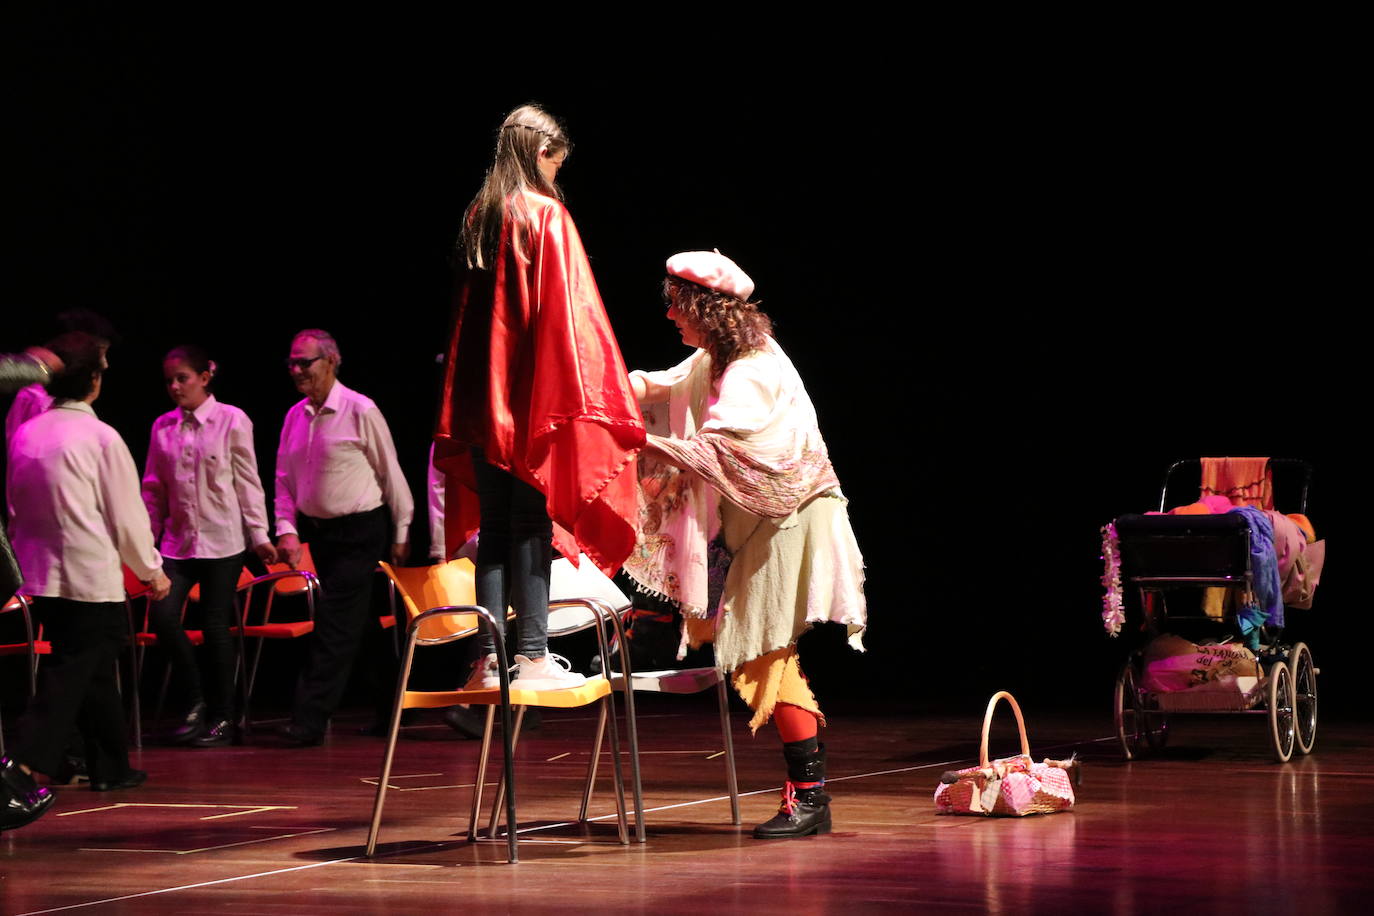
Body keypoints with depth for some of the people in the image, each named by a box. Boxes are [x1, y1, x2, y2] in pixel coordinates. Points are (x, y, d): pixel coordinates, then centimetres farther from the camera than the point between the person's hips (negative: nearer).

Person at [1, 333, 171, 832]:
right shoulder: (101, 438, -12)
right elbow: (127, 515, -6)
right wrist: (152, 570, 8)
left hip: (40, 578, 7)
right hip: (92, 578, -7)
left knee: (92, 668, 20)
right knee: (68, 678, -7)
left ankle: (111, 766, 31)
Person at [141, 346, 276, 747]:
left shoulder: (232, 421, -4)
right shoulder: (162, 427, 7)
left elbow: (248, 482, -2)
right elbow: (154, 488, 12)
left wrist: (260, 536, -3)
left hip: (222, 539, -4)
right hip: (178, 540, 4)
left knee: (216, 624, -1)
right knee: (162, 614, -11)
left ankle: (221, 718, 12)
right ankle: (195, 702, 7)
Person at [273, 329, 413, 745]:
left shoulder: (360, 411, -13)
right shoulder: (295, 415, 6)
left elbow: (390, 474, -7)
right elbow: (284, 479, 13)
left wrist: (401, 534, -4)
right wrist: (287, 530, 1)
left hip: (359, 532, -7)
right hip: (318, 530, 7)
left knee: (335, 625, -10)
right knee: (358, 626, 14)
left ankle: (309, 719, -13)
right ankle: (390, 707, 24)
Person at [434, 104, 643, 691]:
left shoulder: (479, 216, 12)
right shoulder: (547, 214, -8)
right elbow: (565, 309, -13)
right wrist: (582, 396, -10)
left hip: (484, 397, 6)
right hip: (536, 393, -6)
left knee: (494, 526, 8)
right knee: (532, 526, -4)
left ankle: (490, 657, 7)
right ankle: (533, 657, -5)